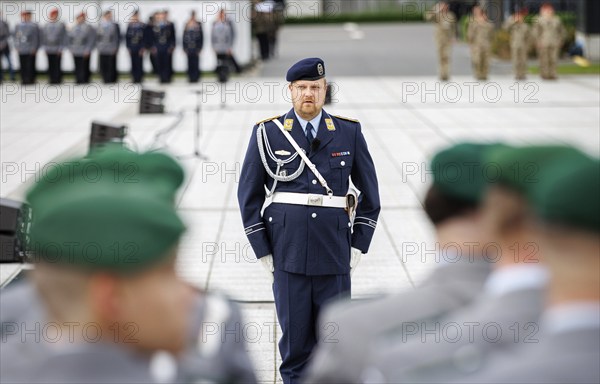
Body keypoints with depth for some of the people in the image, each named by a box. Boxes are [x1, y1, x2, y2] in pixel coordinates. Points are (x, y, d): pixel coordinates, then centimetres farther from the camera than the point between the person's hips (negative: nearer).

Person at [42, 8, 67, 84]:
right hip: (49, 50, 3)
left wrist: (61, 49, -7)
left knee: (57, 66, -5)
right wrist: (45, 48, 6)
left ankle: (58, 79, 1)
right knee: (50, 66, 5)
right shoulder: (46, 25, 11)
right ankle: (51, 79, 12)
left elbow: (64, 37, -1)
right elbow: (43, 37, 14)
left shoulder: (61, 24, 1)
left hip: (57, 50, -3)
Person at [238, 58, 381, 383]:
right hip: (287, 256, -1)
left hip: (335, 258, 1)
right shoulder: (267, 133, 3)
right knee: (295, 336, 2)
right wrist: (263, 252, 2)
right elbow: (248, 195, 7)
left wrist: (358, 245, 6)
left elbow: (370, 193, 12)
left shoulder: (349, 133, 6)